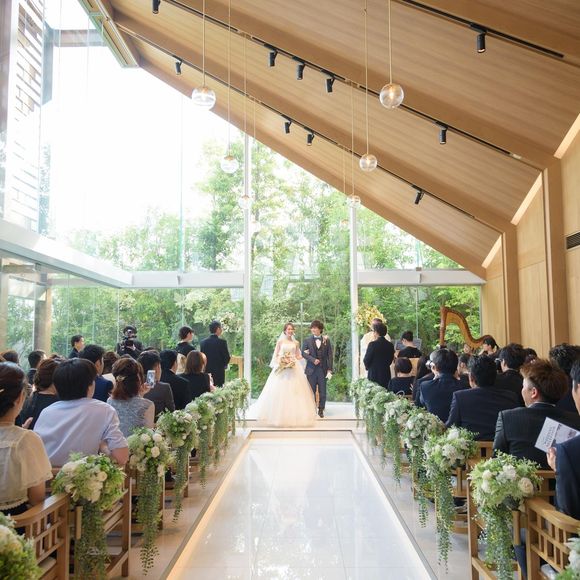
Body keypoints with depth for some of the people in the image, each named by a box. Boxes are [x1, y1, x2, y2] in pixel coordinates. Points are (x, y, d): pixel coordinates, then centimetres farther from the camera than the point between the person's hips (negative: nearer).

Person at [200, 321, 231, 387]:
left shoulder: (203, 342, 1)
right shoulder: (222, 342, -11)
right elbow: (227, 357, -9)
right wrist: (223, 365, 11)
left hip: (206, 372, 4)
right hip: (219, 372, -4)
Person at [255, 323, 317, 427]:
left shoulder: (296, 343, 12)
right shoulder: (280, 341, 7)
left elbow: (298, 356, 14)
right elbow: (275, 356, 6)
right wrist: (281, 361, -11)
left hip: (294, 369, 2)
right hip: (282, 368, -1)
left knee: (294, 391, -4)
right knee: (280, 392, -6)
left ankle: (294, 415, 2)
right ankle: (280, 415, 1)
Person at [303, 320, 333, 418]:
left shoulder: (326, 340, 5)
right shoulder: (307, 340, 6)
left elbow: (330, 355, 3)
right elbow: (303, 353, 1)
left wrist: (329, 369, -4)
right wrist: (313, 360, -13)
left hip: (323, 369, 0)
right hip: (311, 369, 0)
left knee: (322, 391, 2)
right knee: (312, 391, 2)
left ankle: (321, 410, 14)